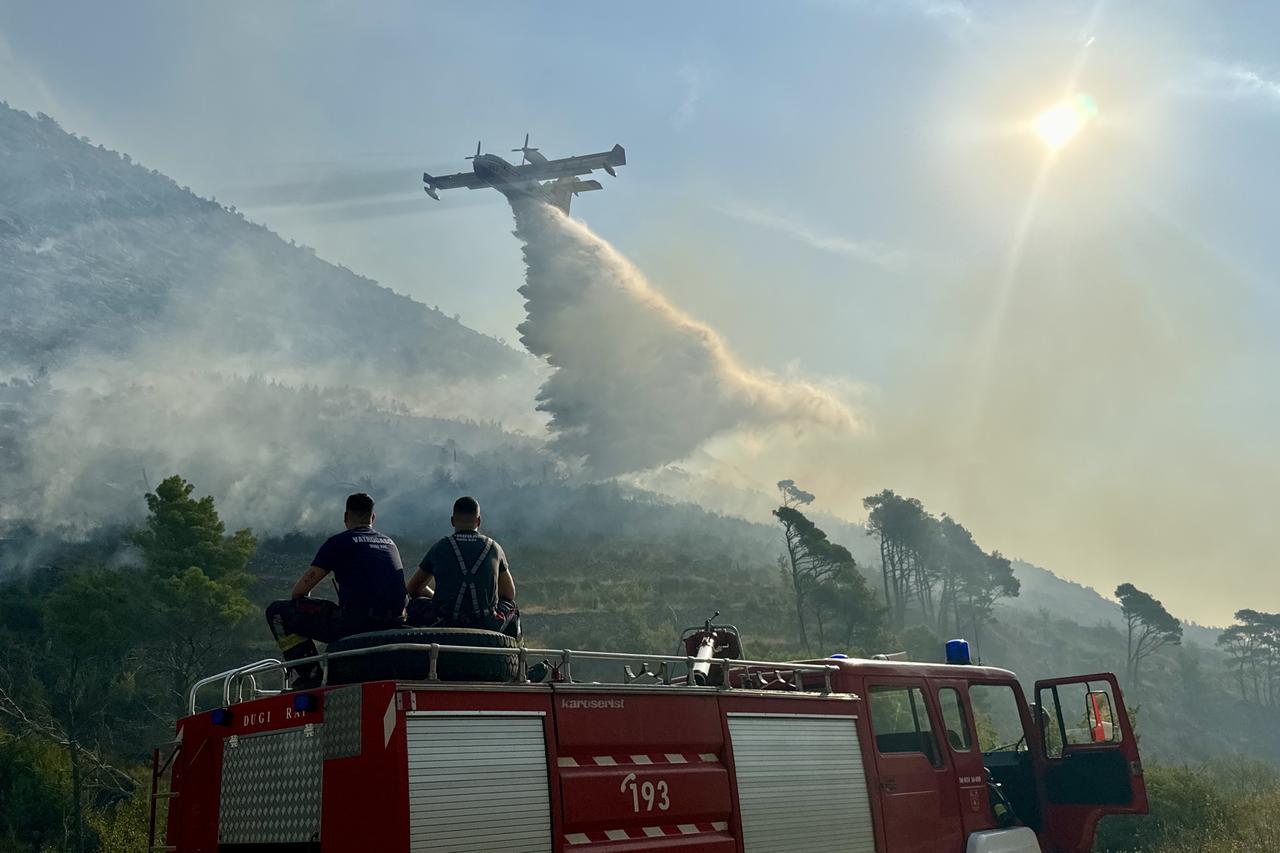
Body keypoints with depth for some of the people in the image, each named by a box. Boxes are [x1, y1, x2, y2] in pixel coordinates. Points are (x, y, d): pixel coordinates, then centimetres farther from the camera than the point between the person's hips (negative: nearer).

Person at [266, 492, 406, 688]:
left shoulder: (339, 542, 3)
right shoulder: (390, 542, 21)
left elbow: (301, 589, 3)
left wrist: (295, 605, 24)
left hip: (356, 622, -7)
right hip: (392, 627, 7)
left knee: (277, 611, 4)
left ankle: (309, 676, -4)